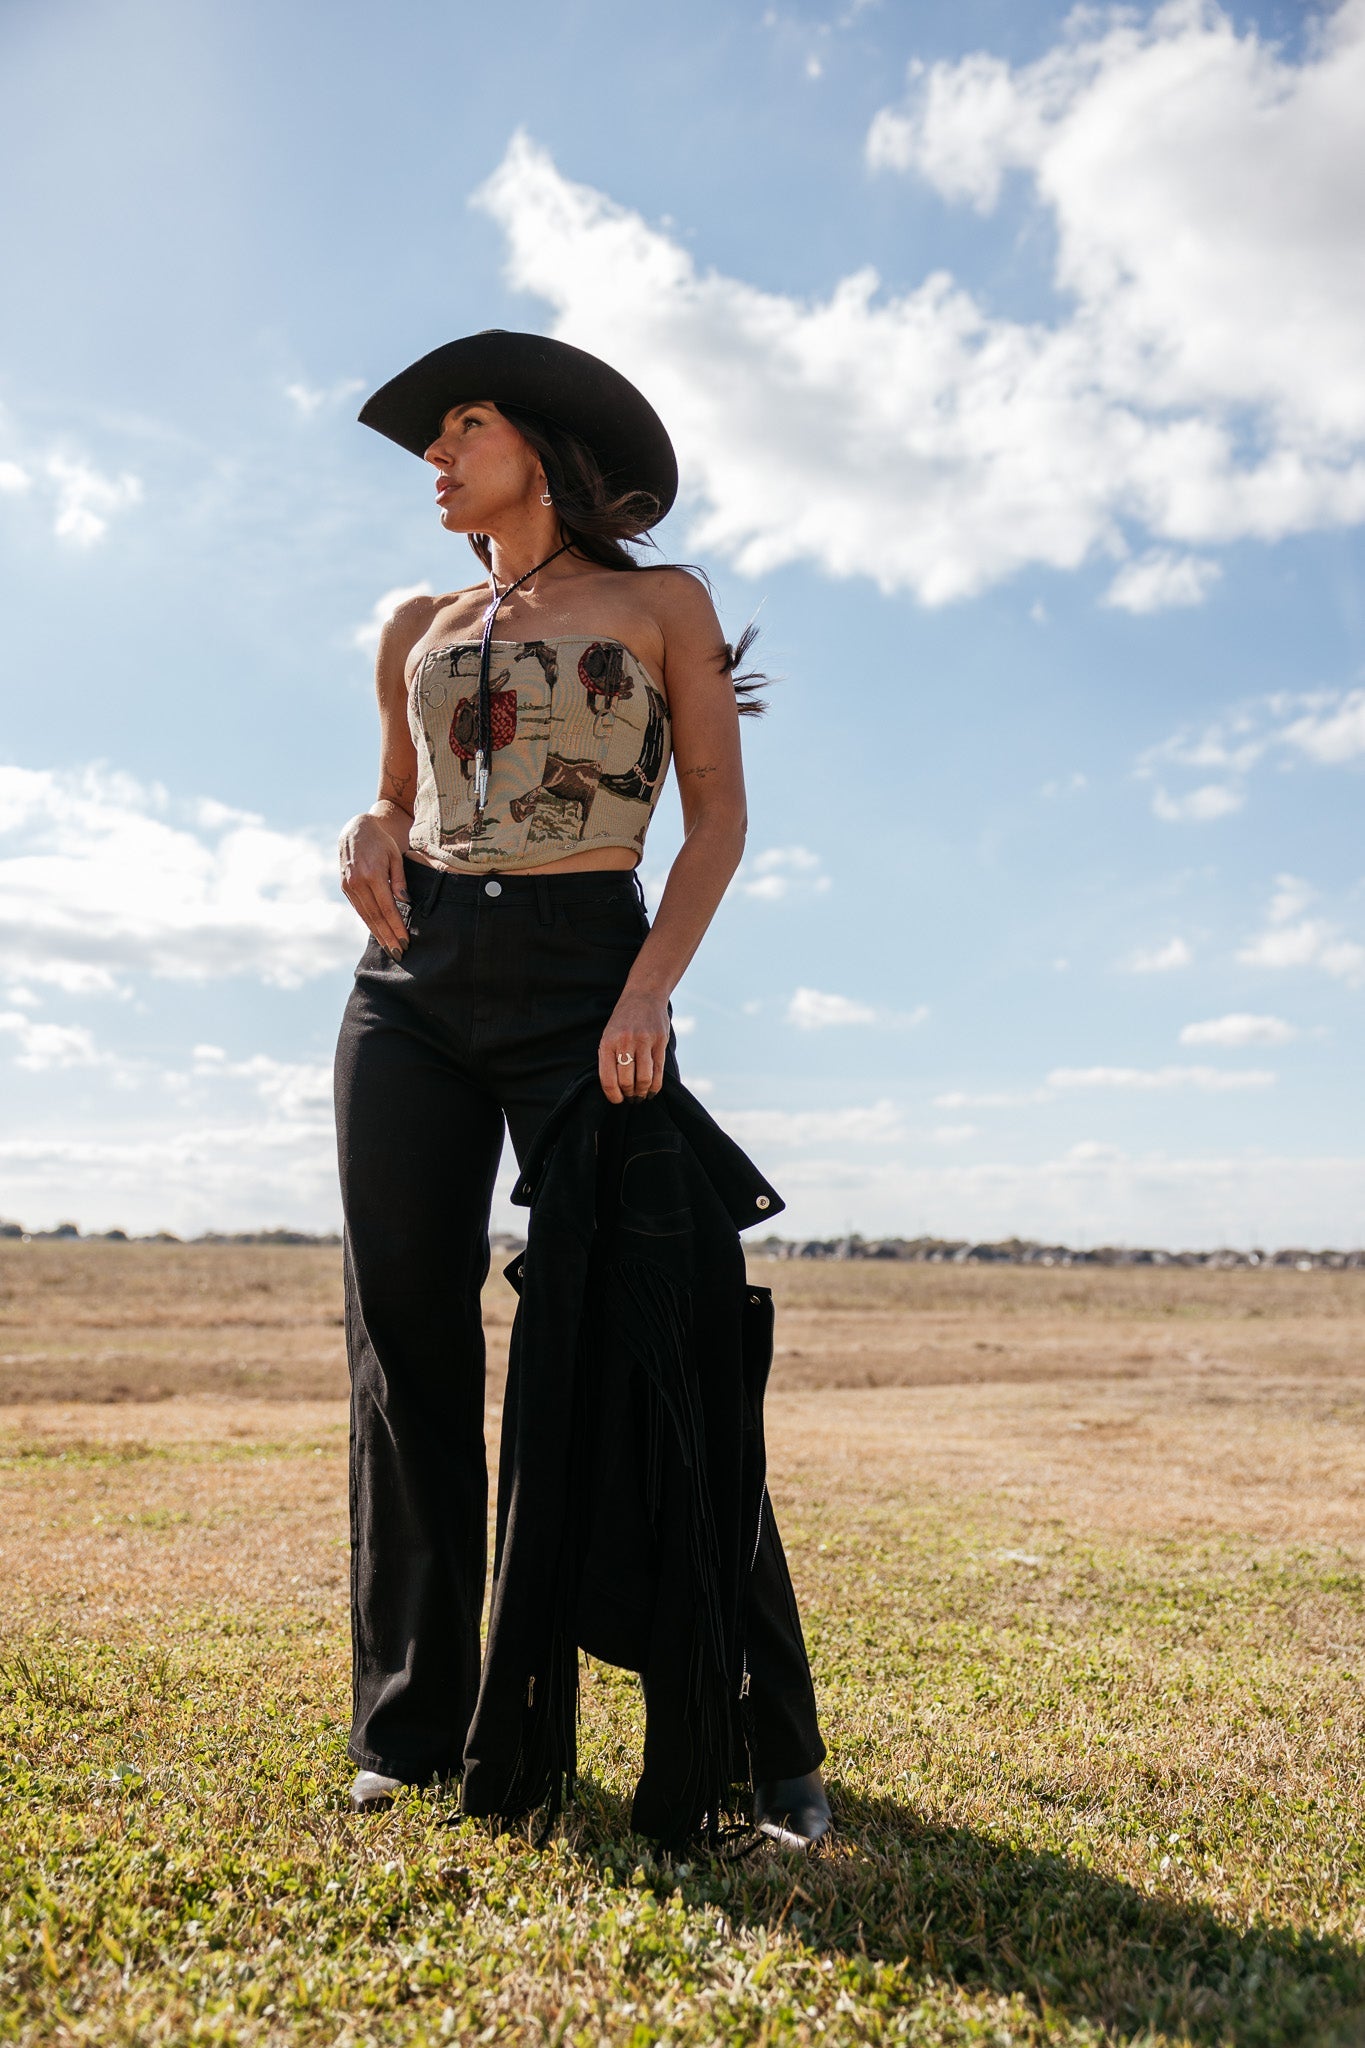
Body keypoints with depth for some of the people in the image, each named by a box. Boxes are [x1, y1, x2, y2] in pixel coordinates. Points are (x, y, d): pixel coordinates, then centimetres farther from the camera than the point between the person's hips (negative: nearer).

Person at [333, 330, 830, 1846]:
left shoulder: (661, 603, 8)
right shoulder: (420, 629, 20)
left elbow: (718, 817, 2)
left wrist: (653, 983, -14)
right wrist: (368, 836, 3)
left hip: (582, 973, -4)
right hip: (412, 981, 5)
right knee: (408, 1348, 2)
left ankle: (770, 1750, 3)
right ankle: (411, 1723, 16)